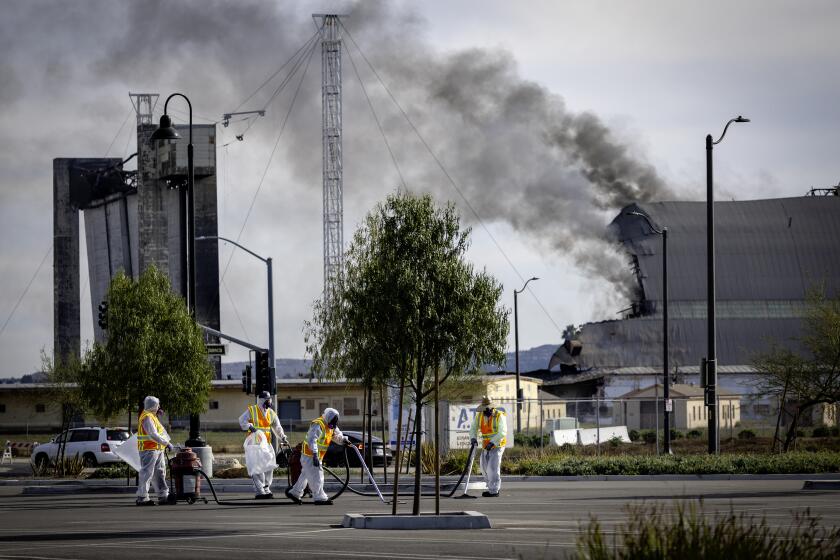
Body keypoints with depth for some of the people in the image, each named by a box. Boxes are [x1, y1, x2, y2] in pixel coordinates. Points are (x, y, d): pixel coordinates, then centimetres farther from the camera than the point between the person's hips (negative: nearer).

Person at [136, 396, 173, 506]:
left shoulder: (151, 416, 15)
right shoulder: (147, 417, -17)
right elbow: (153, 435, -25)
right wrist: (166, 443, -22)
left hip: (157, 450, 11)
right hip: (149, 450, -11)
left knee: (159, 473, 13)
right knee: (147, 473, -8)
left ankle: (163, 496, 19)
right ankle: (142, 498, -6)